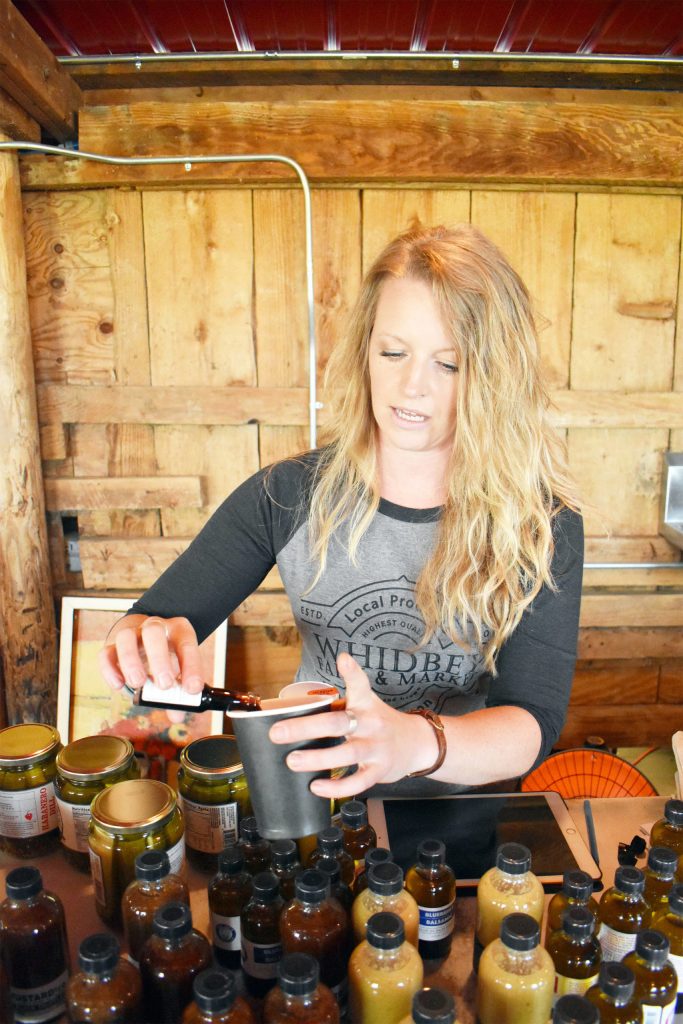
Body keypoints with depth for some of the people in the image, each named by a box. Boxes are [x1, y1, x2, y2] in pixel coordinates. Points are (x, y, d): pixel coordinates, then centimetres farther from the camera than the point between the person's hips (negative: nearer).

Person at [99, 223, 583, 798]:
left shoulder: (542, 523, -10)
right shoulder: (287, 497, -5)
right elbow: (154, 617, -1)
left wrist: (417, 741, -37)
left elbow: (534, 722, -17)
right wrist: (146, 641, -25)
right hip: (315, 796, 2)